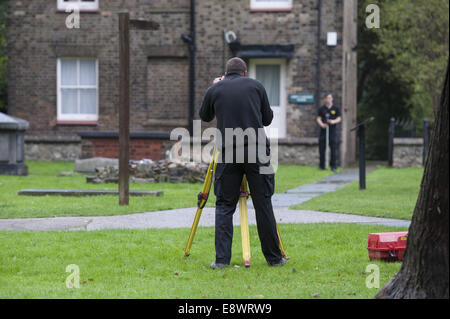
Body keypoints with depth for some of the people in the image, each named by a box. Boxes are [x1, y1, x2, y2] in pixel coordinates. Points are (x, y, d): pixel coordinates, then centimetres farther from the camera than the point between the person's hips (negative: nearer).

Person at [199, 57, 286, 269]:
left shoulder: (215, 90, 9)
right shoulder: (255, 86, 10)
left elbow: (205, 117, 26)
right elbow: (267, 119, 18)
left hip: (228, 153, 0)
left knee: (224, 206, 6)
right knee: (263, 205, 5)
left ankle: (221, 259, -3)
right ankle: (274, 258, 10)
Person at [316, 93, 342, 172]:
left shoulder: (336, 109, 7)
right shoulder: (321, 109, 9)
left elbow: (339, 118, 3)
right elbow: (318, 118, 5)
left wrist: (333, 121, -17)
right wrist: (321, 124, -15)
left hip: (332, 131, -1)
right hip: (323, 131, 1)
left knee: (333, 149, -6)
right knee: (322, 149, 2)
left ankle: (333, 166, -2)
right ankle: (322, 165, 11)